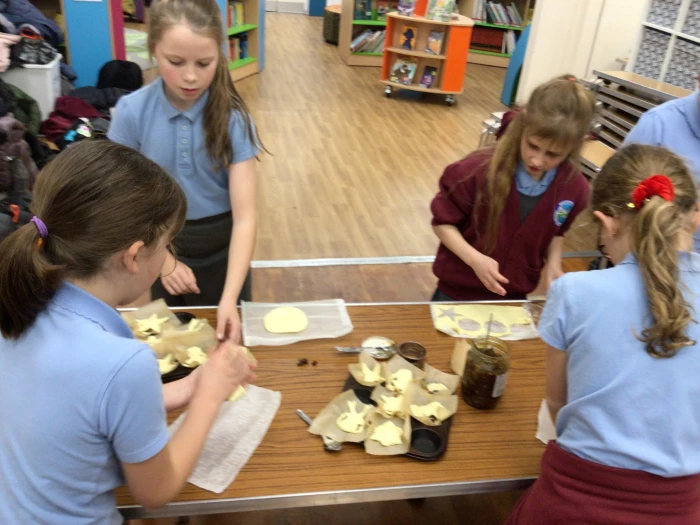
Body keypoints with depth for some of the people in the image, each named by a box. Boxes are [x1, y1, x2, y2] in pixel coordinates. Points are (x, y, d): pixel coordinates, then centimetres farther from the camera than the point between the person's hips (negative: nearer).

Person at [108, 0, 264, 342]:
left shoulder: (232, 117, -19)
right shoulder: (132, 112, -16)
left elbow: (245, 215, -23)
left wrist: (229, 298, -32)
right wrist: (164, 260, -12)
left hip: (221, 247, -1)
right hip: (163, 244, 1)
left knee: (224, 336, 18)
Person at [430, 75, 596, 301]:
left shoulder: (575, 188, -13)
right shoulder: (481, 169, -25)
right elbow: (443, 222, -14)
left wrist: (553, 263, -9)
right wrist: (474, 258, -28)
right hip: (458, 291, -3)